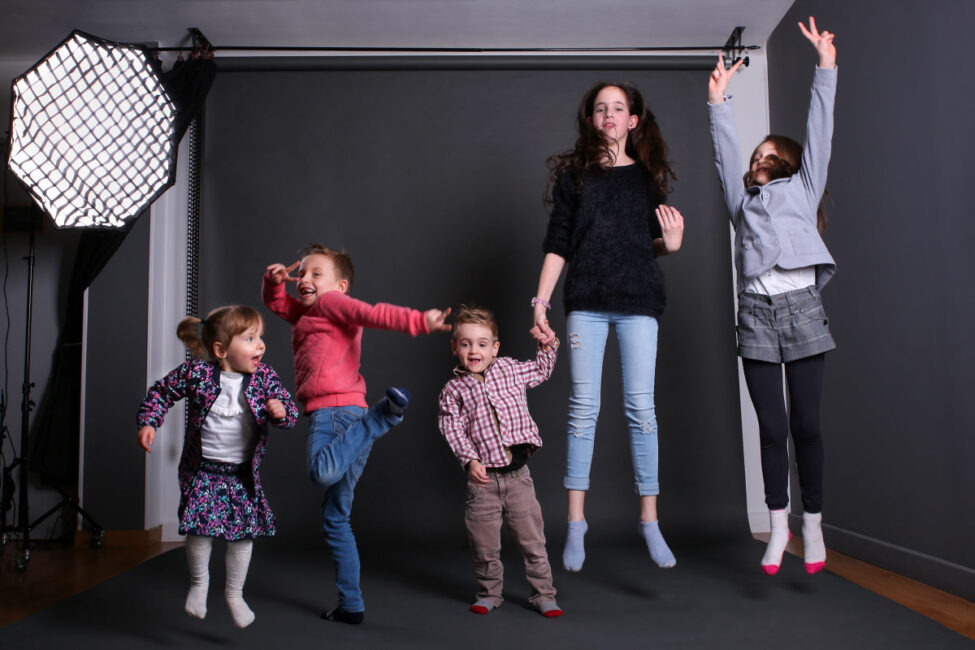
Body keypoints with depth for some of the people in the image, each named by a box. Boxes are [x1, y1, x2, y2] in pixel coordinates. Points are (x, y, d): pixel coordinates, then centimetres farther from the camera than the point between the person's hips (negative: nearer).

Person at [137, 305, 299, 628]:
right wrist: (148, 423, -8)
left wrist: (281, 411, -25)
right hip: (202, 469, -2)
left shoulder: (264, 377, -7)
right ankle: (199, 582, 25)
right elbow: (161, 392, 2)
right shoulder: (196, 372, -12)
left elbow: (290, 411, -4)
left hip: (243, 473, 2)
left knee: (244, 532, 4)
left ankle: (234, 593, 27)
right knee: (200, 529, -6)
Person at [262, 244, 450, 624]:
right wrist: (275, 280, 20)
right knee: (335, 520, 13)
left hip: (333, 409, -9)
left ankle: (387, 410, -30)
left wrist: (419, 322, -25)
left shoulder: (331, 301, 6)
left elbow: (375, 314, -9)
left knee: (322, 471, -40)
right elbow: (275, 302, 43)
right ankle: (351, 605, 16)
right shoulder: (306, 312, 32)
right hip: (351, 415, 9)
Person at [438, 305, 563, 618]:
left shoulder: (509, 369, 9)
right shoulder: (453, 390, 1)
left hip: (517, 474, 1)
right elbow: (453, 428, -6)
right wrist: (470, 460, -15)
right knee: (484, 544, 9)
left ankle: (543, 594, 20)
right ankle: (489, 593, 29)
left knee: (532, 539, 6)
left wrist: (548, 345, 15)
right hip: (483, 478, -1)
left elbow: (540, 371, 27)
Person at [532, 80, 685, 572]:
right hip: (586, 302, 0)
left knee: (640, 407, -1)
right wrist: (541, 300, -1)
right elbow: (557, 244, 7)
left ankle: (649, 520, 9)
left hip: (638, 300, 1)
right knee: (584, 406, -2)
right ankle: (576, 522, 6)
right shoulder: (574, 174, 10)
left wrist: (671, 242, -3)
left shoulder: (649, 175, 13)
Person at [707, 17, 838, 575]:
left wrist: (826, 67, 9)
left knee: (806, 424, -1)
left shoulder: (803, 189, 18)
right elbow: (727, 153, 16)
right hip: (757, 313, 1)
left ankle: (813, 524, 9)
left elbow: (819, 132, 13)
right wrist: (720, 102, 8)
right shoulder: (743, 201, 22)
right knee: (772, 426, 0)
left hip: (802, 307, -1)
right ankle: (779, 523, 8)